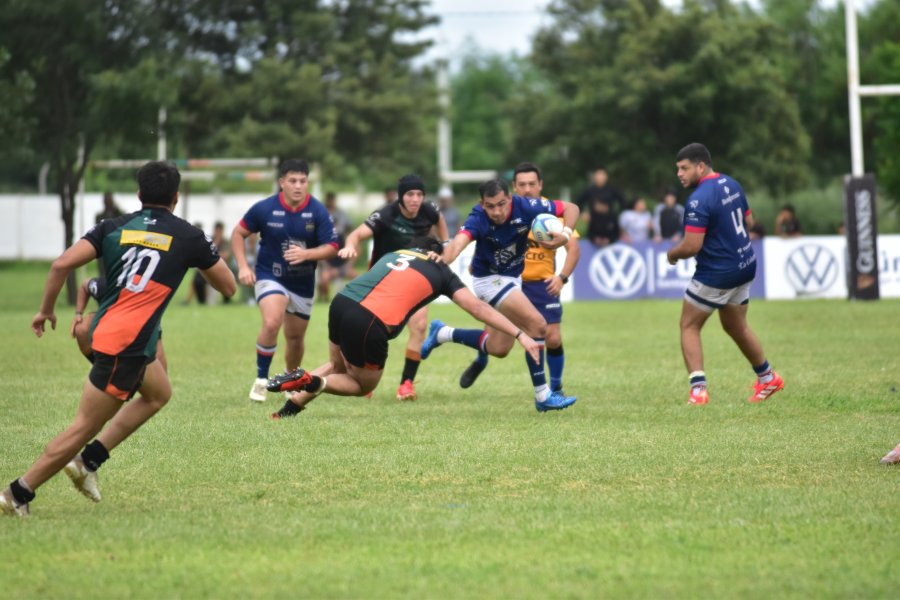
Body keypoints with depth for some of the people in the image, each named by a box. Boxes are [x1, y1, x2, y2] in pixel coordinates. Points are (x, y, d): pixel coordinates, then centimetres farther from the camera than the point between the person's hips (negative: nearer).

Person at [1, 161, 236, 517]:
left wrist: (46, 310, 8)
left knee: (159, 393, 28)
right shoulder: (187, 236, 1)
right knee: (85, 427, 0)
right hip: (127, 344, -7)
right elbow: (228, 286, 11)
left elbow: (62, 264, -3)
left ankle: (88, 461, 19)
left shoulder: (113, 228, 9)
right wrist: (207, 254, 28)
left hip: (106, 329, 7)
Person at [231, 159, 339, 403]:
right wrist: (243, 266, -9)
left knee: (295, 337, 12)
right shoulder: (264, 208, -13)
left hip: (303, 282, 3)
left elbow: (331, 247, -11)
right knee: (272, 323, -27)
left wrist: (306, 254, -29)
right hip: (270, 276, -2)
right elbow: (238, 233, 1)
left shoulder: (318, 212, -11)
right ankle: (261, 379, -10)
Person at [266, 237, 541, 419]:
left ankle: (289, 408, 15)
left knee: (337, 367, 32)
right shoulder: (440, 271, 16)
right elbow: (479, 308, 12)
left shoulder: (392, 254, 29)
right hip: (370, 324, -5)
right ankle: (310, 382, -6)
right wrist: (520, 335, 12)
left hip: (341, 302, 5)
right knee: (364, 385, 19)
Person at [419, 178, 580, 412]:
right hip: (490, 279, -6)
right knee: (537, 324, -22)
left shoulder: (525, 207, -20)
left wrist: (565, 234, -28)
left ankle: (442, 334, 33)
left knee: (498, 348, 13)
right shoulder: (478, 219, -29)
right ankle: (542, 396, -12)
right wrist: (441, 261, -69)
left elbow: (571, 208, -9)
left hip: (513, 278, 6)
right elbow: (458, 243, -48)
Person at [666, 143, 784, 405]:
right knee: (736, 327, 25)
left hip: (716, 274, -8)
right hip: (745, 264, 8)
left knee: (689, 326, 4)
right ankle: (768, 378, 36)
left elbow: (692, 246, -25)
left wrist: (673, 253, -5)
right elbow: (748, 221, 16)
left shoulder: (699, 200, -23)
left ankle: (698, 389, -6)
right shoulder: (732, 184, 4)